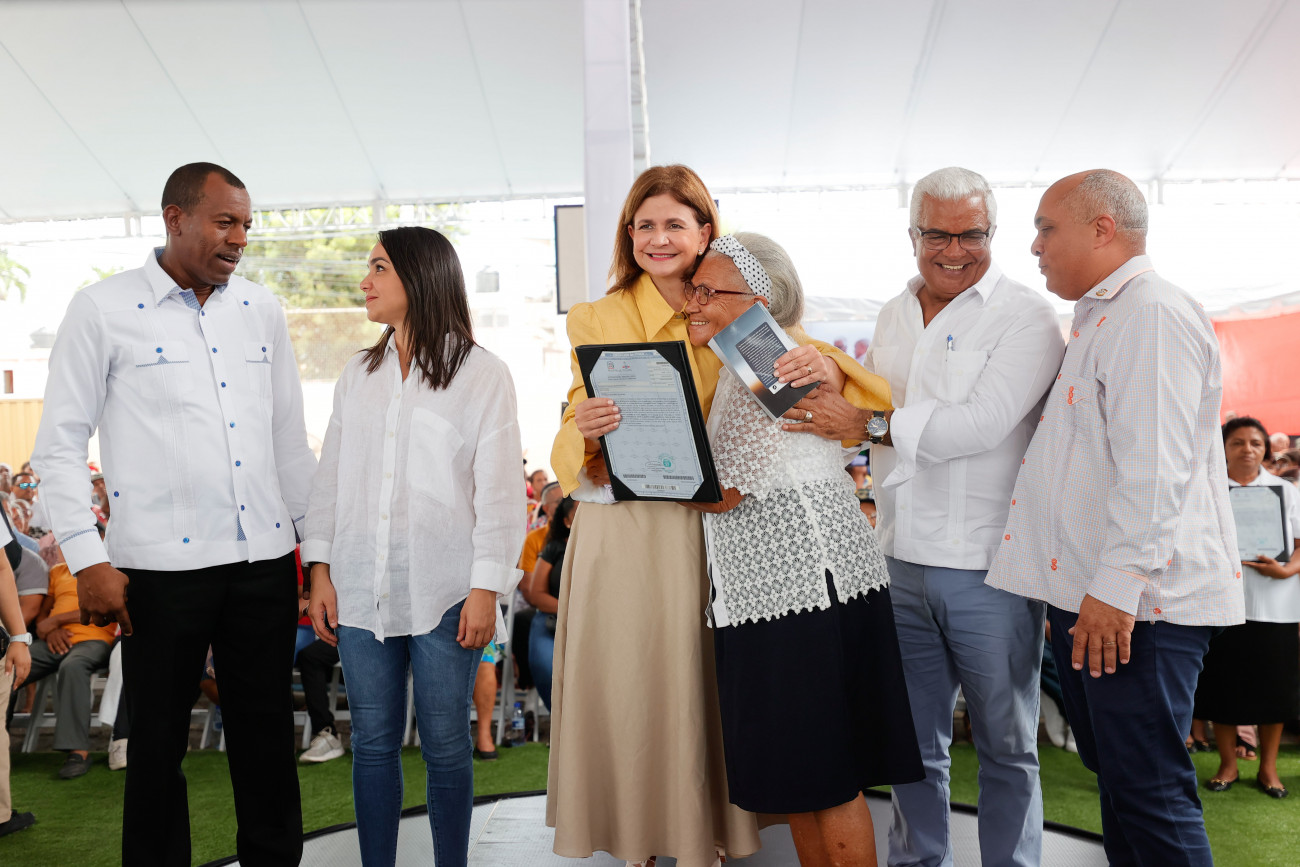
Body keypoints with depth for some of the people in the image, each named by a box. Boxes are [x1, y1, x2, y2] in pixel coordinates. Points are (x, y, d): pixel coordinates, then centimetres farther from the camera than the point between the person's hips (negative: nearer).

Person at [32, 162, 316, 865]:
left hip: (264, 560, 4)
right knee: (159, 740, 9)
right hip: (162, 565, -3)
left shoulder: (261, 308, 10)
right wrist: (88, 560, -8)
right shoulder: (103, 310, -2)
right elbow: (59, 444, -2)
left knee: (267, 729, 12)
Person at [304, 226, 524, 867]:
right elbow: (330, 477, 14)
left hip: (442, 591, -4)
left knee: (445, 745, 5)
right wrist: (320, 570, 6)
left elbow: (499, 489, -5)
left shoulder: (482, 374, -1)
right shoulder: (358, 375, 14)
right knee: (373, 742, 9)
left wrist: (486, 588, -11)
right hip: (362, 589, 4)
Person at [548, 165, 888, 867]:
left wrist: (820, 361, -22)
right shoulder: (601, 319, 4)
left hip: (705, 525, 1)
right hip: (618, 527, -1)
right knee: (623, 683, 4)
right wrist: (587, 430, -24)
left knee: (699, 688, 6)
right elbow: (576, 444, -1)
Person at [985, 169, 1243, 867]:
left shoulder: (1153, 314, -12)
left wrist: (1116, 588, -24)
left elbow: (1154, 469, -22)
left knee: (1149, 795, -4)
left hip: (1137, 601, -10)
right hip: (1089, 597, 11)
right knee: (1115, 778, 18)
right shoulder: (1097, 321, 22)